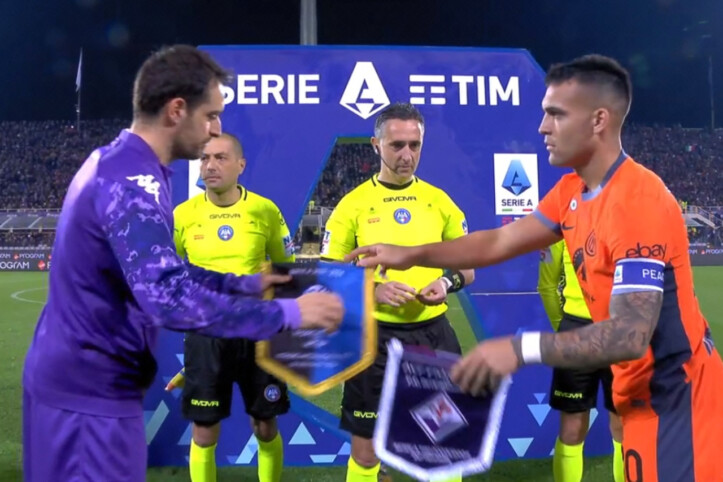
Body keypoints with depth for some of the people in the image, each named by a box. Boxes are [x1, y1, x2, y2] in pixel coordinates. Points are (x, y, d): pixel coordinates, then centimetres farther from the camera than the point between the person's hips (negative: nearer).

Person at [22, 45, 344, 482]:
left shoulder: (113, 163, 7)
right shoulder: (132, 184, -24)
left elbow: (159, 270, 14)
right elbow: (169, 299, -33)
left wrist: (244, 283, 9)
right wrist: (288, 313, -27)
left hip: (75, 374, 9)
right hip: (90, 388, -9)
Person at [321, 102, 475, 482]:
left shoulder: (440, 201, 4)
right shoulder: (353, 205, -4)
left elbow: (468, 267, 10)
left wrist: (447, 282, -11)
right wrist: (373, 290, -19)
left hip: (433, 333, 2)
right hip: (376, 338, -2)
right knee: (365, 451, 9)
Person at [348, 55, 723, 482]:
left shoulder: (640, 202, -26)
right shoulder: (571, 191, 2)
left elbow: (630, 334, -32)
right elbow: (500, 241, 5)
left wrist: (521, 349, -40)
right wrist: (410, 255, 0)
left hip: (676, 393, -8)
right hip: (644, 390, 8)